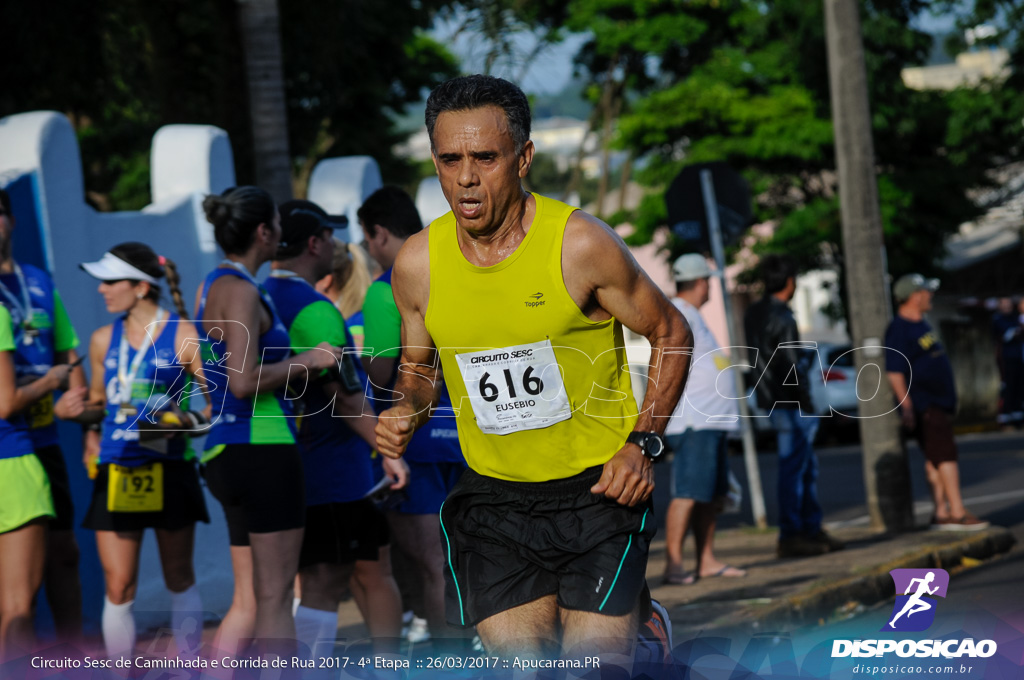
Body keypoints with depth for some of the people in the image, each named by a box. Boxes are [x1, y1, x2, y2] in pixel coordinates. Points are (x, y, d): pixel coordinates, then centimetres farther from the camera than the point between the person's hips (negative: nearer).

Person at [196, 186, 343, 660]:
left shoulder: (212, 285, 16)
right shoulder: (241, 291, -14)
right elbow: (243, 382, -23)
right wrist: (306, 360, -12)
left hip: (226, 451, 10)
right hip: (262, 449, -10)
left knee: (248, 599, 12)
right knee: (274, 598, -5)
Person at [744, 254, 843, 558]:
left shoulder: (753, 314, 13)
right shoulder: (781, 317, -16)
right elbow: (789, 367, -19)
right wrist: (804, 402, -12)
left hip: (770, 397, 10)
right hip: (789, 401, -10)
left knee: (806, 465, 16)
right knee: (793, 467, -7)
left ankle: (812, 529, 20)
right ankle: (789, 536, -5)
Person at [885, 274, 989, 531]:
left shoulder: (921, 325, 17)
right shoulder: (899, 329, -15)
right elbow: (894, 372, -20)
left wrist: (948, 401, 26)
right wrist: (906, 407, -25)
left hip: (939, 401, 10)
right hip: (924, 404, -10)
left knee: (935, 459, 8)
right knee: (946, 454, -13)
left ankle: (942, 513, 9)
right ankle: (957, 513, -15)